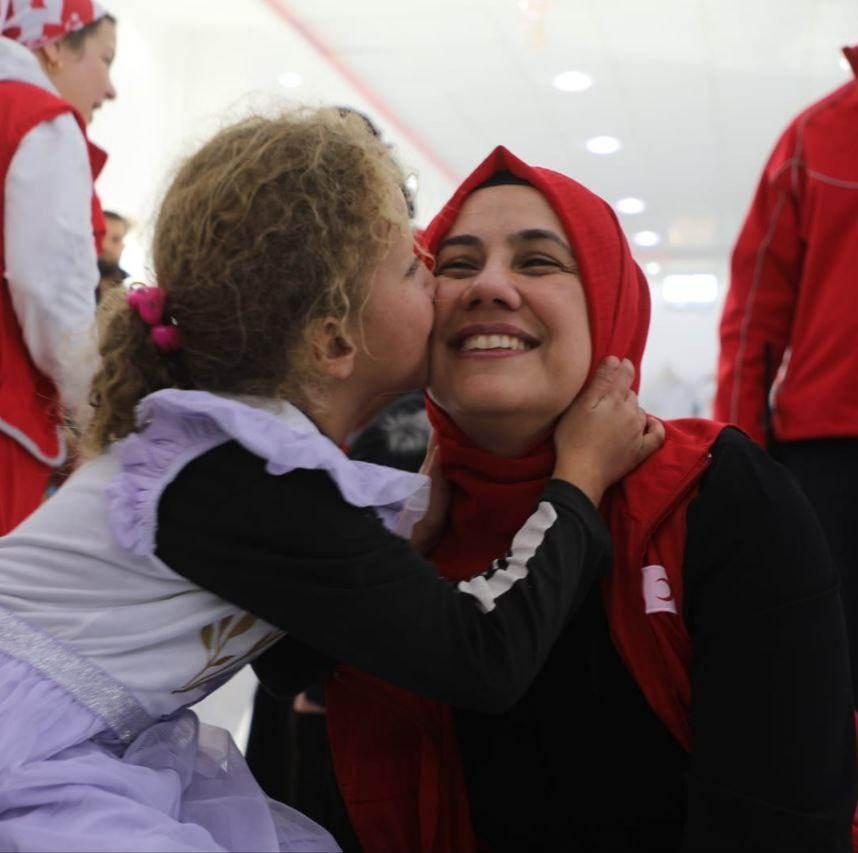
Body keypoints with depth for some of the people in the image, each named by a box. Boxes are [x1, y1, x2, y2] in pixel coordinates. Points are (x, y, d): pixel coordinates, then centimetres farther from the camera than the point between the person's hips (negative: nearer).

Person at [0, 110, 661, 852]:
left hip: (97, 750, 9)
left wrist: (424, 519, 2)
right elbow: (483, 662, -20)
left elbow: (289, 657, 11)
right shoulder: (252, 486, -24)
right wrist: (583, 474, -8)